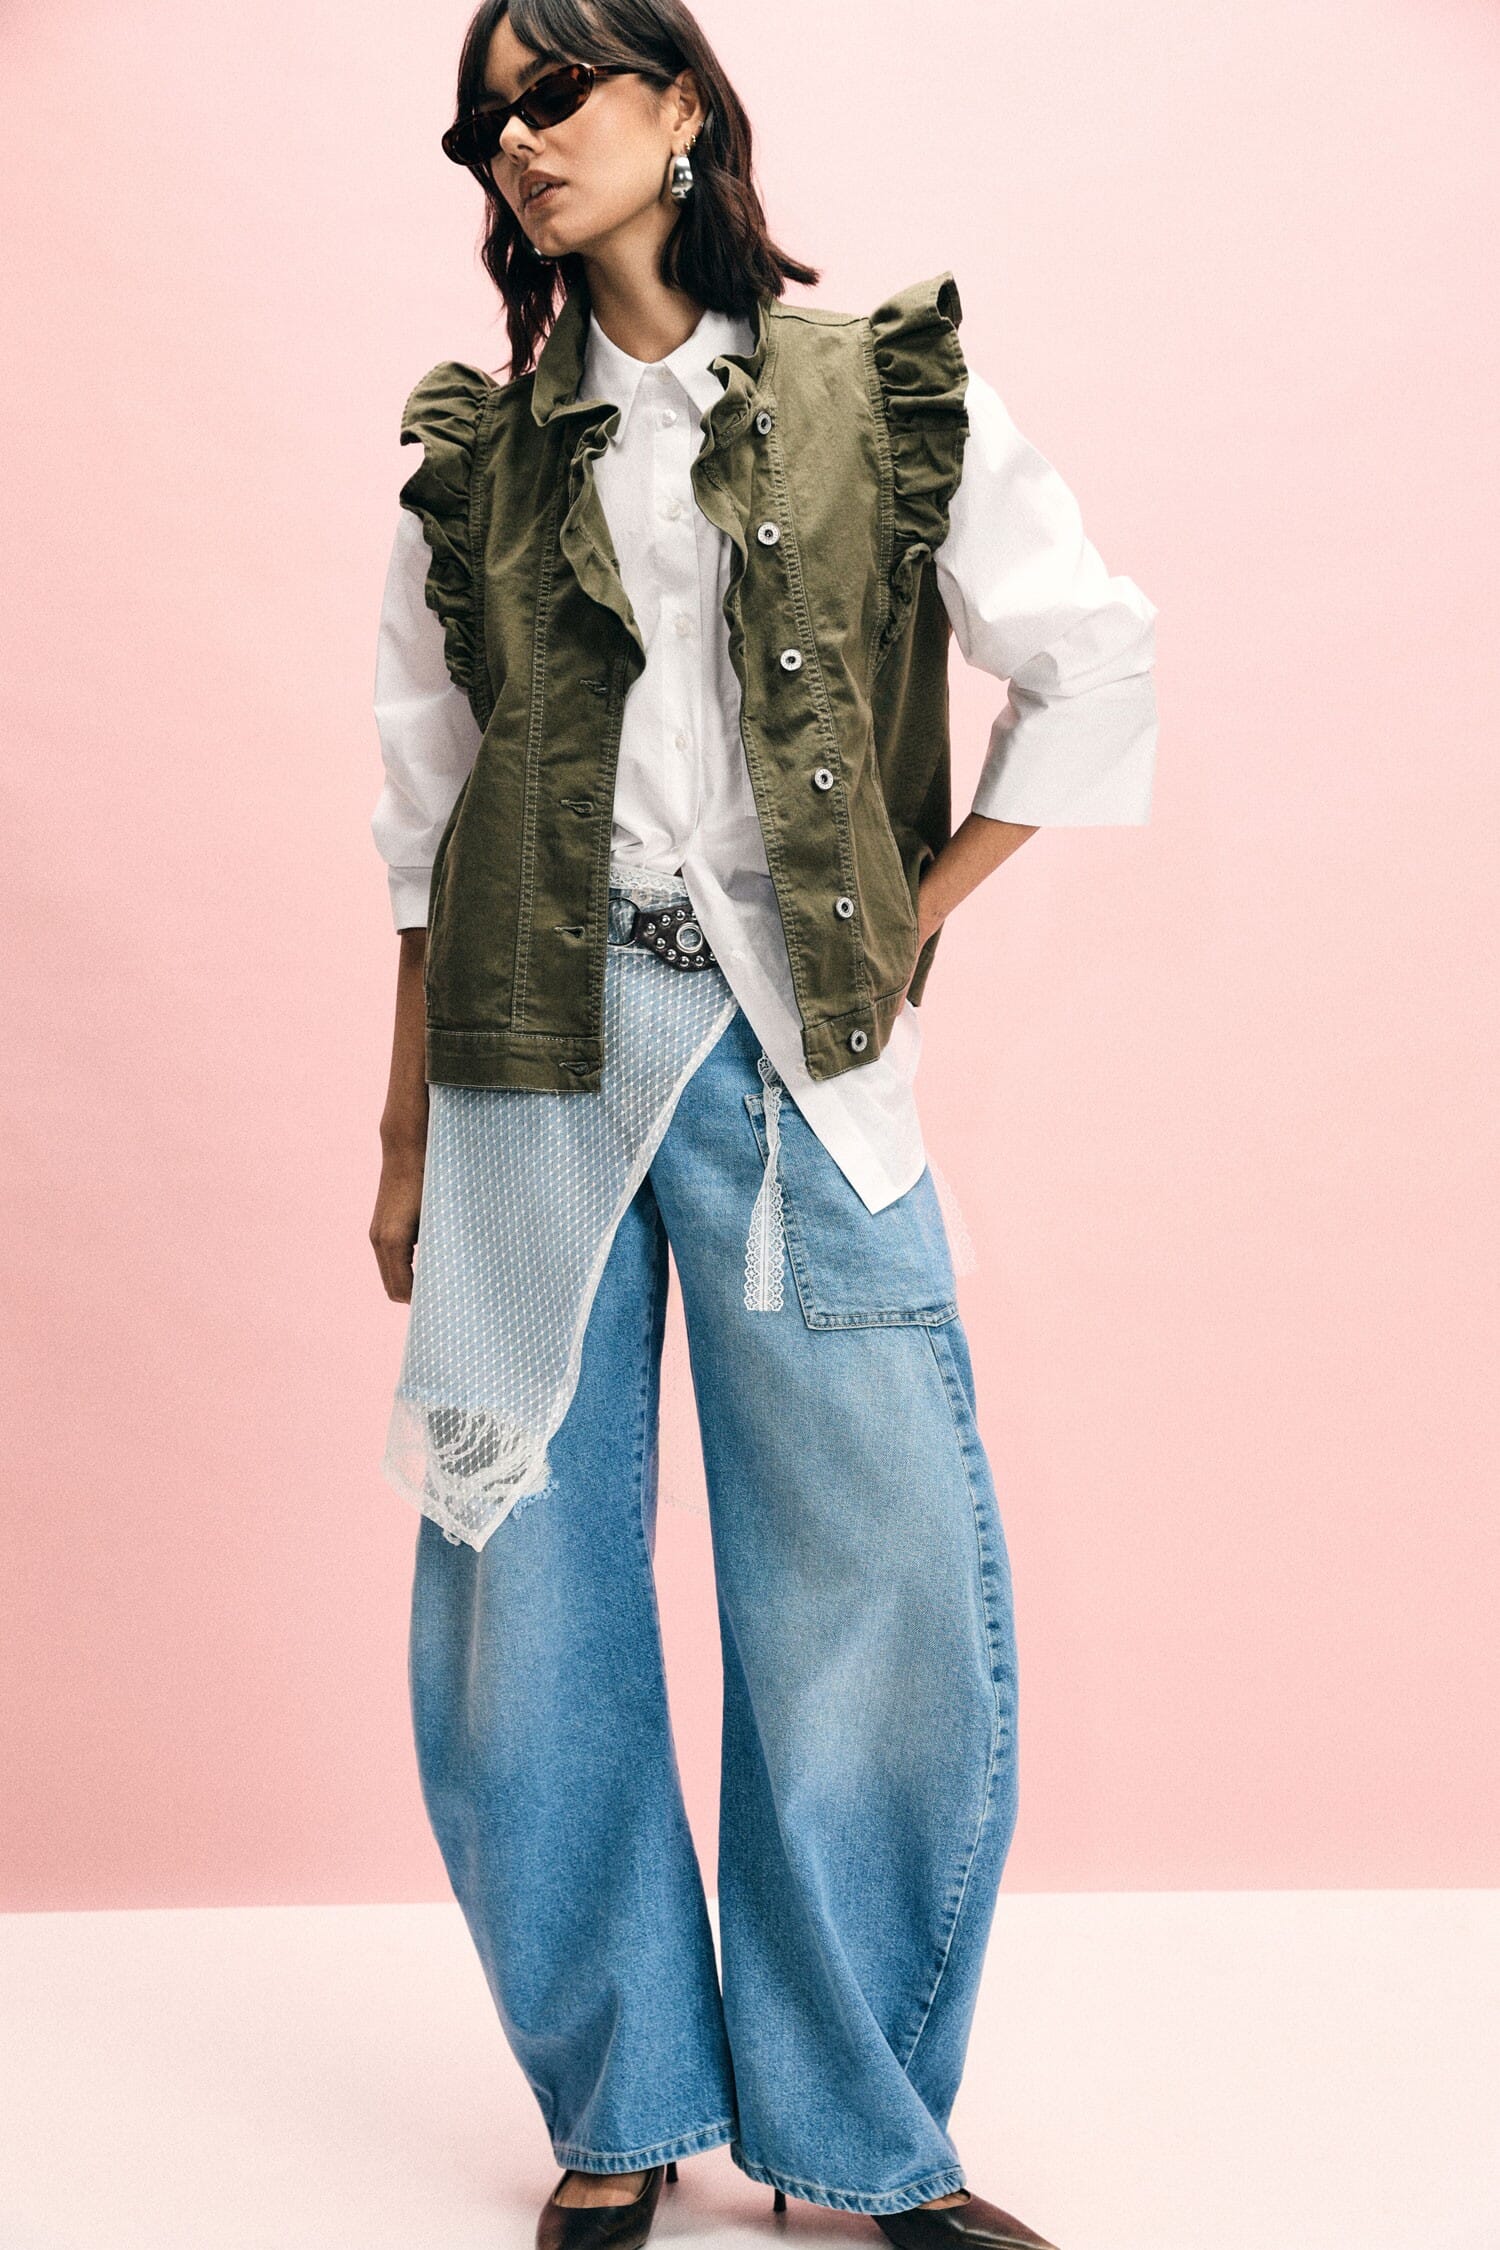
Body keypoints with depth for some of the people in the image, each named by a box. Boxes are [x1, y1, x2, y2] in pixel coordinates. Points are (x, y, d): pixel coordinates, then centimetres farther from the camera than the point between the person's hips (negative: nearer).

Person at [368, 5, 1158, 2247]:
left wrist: (925, 904, 3)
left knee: (878, 1581, -1)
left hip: (794, 1049, -1)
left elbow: (1097, 663, 7)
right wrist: (405, 1132, 9)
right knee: (537, 1587, 4)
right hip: (539, 1050, 2)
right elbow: (424, 815, 12)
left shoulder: (880, 397, 6)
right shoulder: (479, 452, 12)